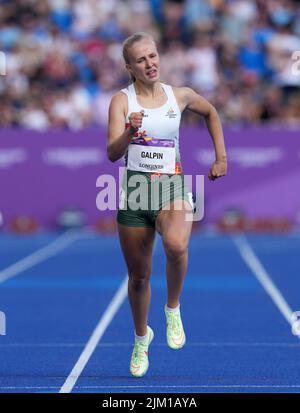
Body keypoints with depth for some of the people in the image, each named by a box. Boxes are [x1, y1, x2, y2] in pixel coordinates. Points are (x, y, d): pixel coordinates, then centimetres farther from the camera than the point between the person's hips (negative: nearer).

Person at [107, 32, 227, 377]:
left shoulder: (180, 96, 3)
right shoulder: (122, 100, -4)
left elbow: (211, 113, 25)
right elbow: (112, 153, -14)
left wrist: (221, 157, 19)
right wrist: (129, 131, -34)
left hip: (172, 188, 0)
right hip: (134, 190, 0)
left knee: (176, 245, -34)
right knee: (138, 276, 11)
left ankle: (173, 308, -8)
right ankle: (141, 337, 39)